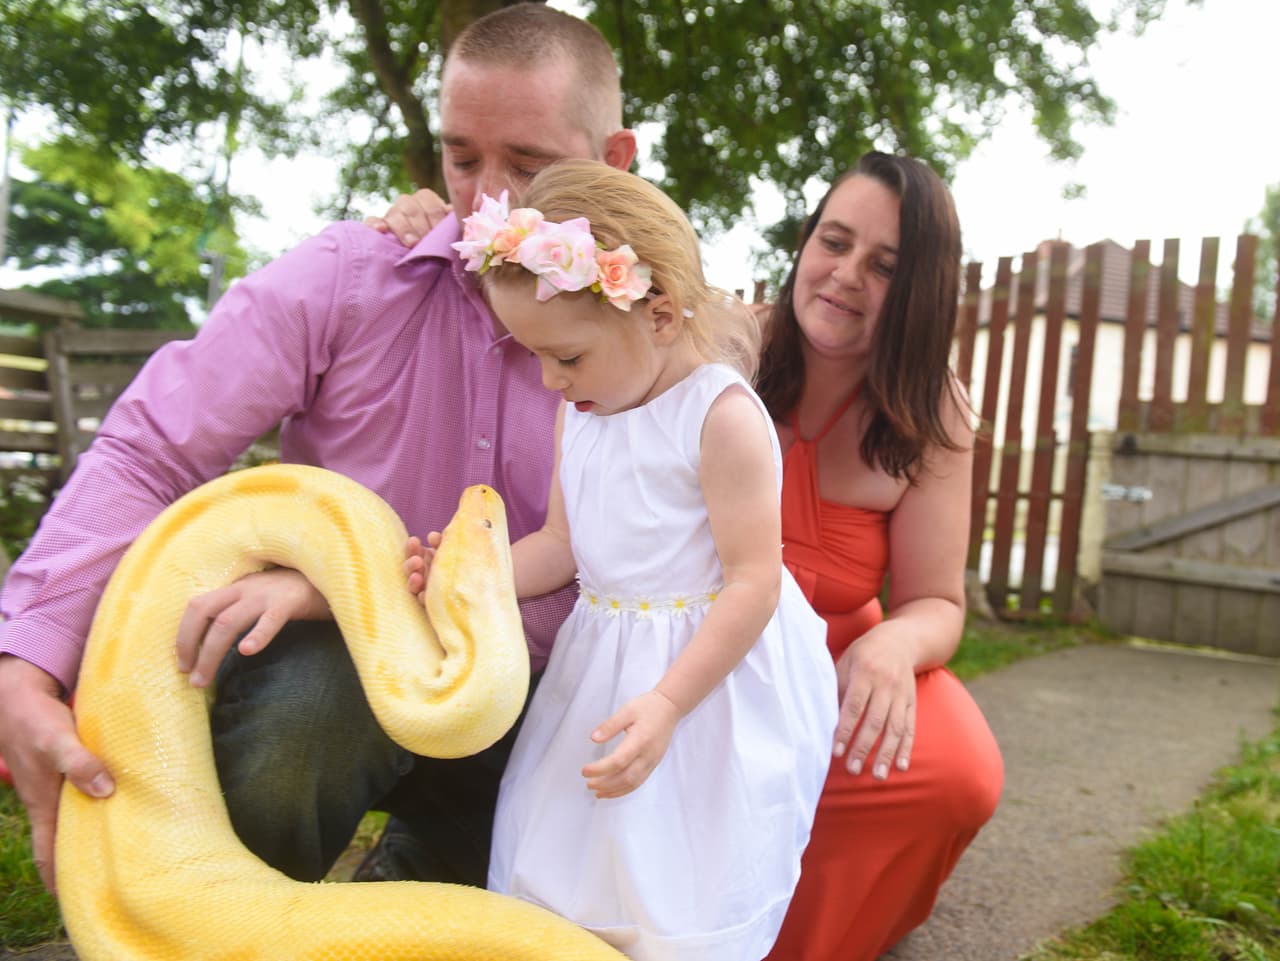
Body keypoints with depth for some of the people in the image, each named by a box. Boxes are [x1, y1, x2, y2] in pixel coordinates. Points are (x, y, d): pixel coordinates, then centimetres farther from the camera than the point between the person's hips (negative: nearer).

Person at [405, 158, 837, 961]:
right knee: (564, 869, 17)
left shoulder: (722, 415, -20)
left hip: (711, 665, -7)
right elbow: (562, 544, 10)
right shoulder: (579, 412, 4)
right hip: (600, 664, 7)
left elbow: (753, 584, -20)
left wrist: (665, 704, -24)